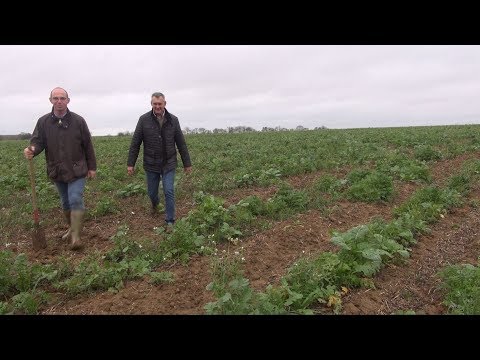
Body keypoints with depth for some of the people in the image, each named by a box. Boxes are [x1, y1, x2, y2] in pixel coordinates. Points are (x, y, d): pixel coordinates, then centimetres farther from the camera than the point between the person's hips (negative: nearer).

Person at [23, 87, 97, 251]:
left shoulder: (78, 121, -6)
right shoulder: (43, 122, -1)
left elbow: (88, 145, -1)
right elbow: (38, 141, -2)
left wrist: (92, 167, 1)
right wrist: (32, 150, -28)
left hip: (76, 170, -3)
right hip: (57, 171, 4)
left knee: (76, 201, -12)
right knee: (65, 203, 16)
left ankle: (76, 237, -9)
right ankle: (72, 228, 34)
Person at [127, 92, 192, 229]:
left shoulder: (173, 120, -3)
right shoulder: (144, 119, -6)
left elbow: (181, 144, 2)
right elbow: (135, 143, -3)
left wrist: (187, 163, 3)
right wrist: (130, 163, -4)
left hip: (169, 164, 0)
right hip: (151, 164, 1)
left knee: (169, 192, -6)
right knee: (152, 192, 15)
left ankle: (170, 221, 6)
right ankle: (155, 204, 49)